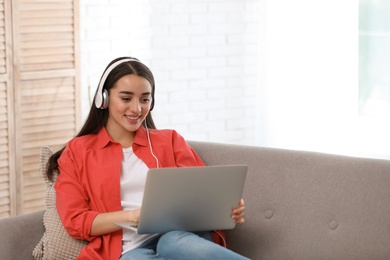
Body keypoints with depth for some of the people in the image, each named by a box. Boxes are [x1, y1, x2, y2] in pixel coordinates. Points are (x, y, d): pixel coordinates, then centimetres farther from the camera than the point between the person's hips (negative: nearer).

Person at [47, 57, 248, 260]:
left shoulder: (170, 140, 23)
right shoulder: (77, 152, 17)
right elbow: (76, 222, 6)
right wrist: (134, 215, -11)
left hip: (181, 233, 1)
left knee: (175, 243, -39)